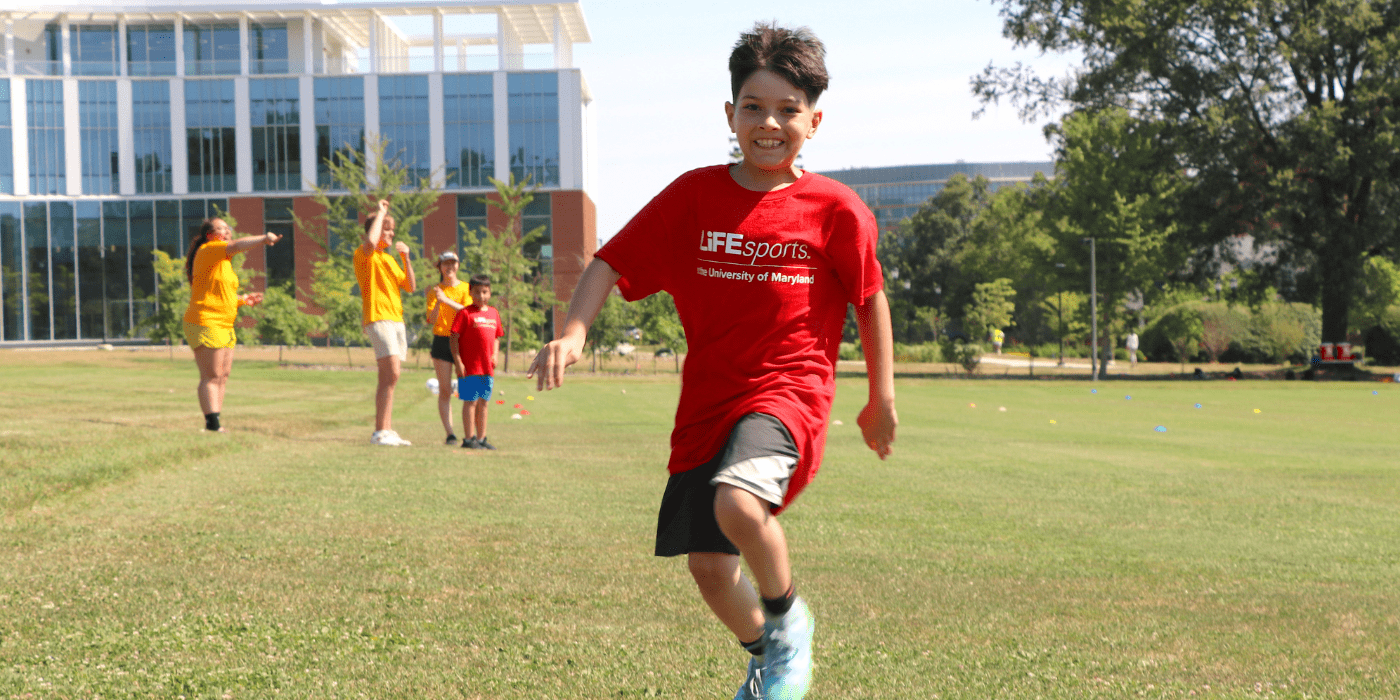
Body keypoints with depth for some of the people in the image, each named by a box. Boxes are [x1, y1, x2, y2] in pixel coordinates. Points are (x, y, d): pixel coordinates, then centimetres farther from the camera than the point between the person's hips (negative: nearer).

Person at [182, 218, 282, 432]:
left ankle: (214, 424, 10)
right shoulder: (208, 250, -8)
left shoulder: (223, 261, 21)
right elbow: (236, 246, -27)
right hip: (205, 323, -10)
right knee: (211, 376, -13)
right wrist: (263, 238, -34)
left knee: (223, 376, 8)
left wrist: (242, 300, 15)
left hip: (224, 326, 10)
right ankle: (212, 424, -16)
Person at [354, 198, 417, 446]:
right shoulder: (364, 255, -2)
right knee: (391, 375, -18)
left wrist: (406, 258, 5)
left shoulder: (389, 259, 23)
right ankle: (380, 432, -17)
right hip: (378, 318, -9)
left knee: (388, 378, 8)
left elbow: (410, 287, 17)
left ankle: (387, 430, 10)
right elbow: (371, 242, -28)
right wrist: (381, 211, -14)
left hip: (397, 320, 9)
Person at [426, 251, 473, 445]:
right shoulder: (434, 290, 8)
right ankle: (450, 433, -3)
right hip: (441, 341, 1)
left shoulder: (465, 288, 6)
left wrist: (447, 300, -20)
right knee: (444, 390, -4)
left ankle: (469, 433, 2)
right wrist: (437, 303, -19)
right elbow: (432, 319, -1)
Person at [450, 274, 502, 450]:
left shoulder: (493, 313, 14)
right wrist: (458, 362, -14)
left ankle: (481, 438, 17)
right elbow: (454, 338, -8)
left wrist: (494, 355, 5)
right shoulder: (465, 313, -5)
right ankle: (469, 439, 1)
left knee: (483, 403, 11)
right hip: (470, 368, -6)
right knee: (470, 402, -3)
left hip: (487, 368, 6)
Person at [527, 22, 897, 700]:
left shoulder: (834, 208, -3)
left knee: (737, 503, -33)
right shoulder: (693, 195, 1)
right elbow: (612, 262, 0)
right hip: (706, 401, 4)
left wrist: (882, 400, 11)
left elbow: (871, 300, 8)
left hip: (788, 391, -4)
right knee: (708, 568, 8)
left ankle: (789, 617, -2)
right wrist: (572, 332, -17)